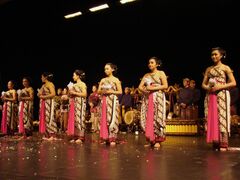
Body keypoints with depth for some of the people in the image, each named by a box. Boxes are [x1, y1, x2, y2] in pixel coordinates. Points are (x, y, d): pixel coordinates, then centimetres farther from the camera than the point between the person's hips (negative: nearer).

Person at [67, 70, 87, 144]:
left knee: (79, 119, -10)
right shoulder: (74, 85, 18)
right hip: (73, 103, 8)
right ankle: (75, 137, 6)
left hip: (80, 103, -8)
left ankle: (80, 137, -9)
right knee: (73, 119, 3)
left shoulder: (82, 84, -4)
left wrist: (74, 93, -14)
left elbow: (84, 94, -15)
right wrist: (70, 92, 3)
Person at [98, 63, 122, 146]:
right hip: (104, 101, 4)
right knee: (104, 119, 2)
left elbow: (120, 92, -3)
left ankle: (112, 139, -3)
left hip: (113, 101, -4)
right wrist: (102, 91, -10)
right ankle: (105, 138, 8)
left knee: (112, 119, -7)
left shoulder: (116, 80, 0)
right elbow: (98, 91, 11)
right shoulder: (103, 80, 12)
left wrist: (111, 91, -13)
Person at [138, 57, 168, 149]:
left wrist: (153, 88, -13)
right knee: (147, 119, -2)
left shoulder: (161, 73, 5)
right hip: (147, 99, 4)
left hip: (158, 98, -4)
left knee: (156, 118, -8)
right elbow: (140, 86, 11)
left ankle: (157, 140, -3)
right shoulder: (146, 75, 18)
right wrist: (144, 90, -11)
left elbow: (165, 86, -7)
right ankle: (150, 140, 4)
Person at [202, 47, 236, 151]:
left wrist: (220, 87, -13)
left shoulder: (225, 68, 4)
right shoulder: (209, 69, 16)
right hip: (210, 96, 4)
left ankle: (223, 144, -6)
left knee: (221, 118, -9)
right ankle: (215, 143, 5)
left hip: (222, 95, -4)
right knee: (211, 118, 0)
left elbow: (233, 83, -2)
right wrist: (208, 88, -7)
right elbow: (203, 84, 15)